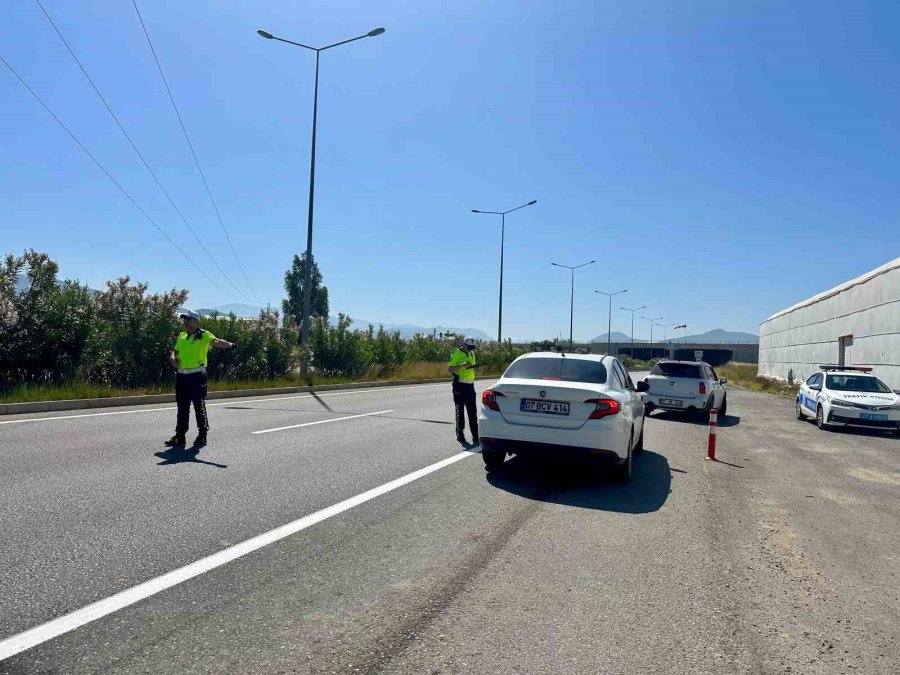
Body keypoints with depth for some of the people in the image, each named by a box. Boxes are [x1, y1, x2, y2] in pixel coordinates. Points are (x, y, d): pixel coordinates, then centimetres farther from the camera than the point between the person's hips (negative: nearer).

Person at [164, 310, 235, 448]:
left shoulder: (204, 335, -5)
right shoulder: (181, 336, 16)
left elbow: (215, 341, -24)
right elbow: (175, 352, 25)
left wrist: (229, 344, -44)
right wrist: (173, 358, 1)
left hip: (197, 376, -6)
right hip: (182, 376, 6)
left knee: (199, 406, 0)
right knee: (182, 407, 11)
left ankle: (202, 436, 10)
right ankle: (180, 436, 18)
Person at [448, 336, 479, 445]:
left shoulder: (472, 354, 14)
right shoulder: (456, 354, -7)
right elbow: (450, 369, -11)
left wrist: (474, 367, 3)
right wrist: (462, 365, -24)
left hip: (470, 386, 6)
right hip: (460, 386, -6)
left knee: (472, 413, 4)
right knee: (460, 412, 3)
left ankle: (475, 437, 5)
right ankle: (460, 435, 11)